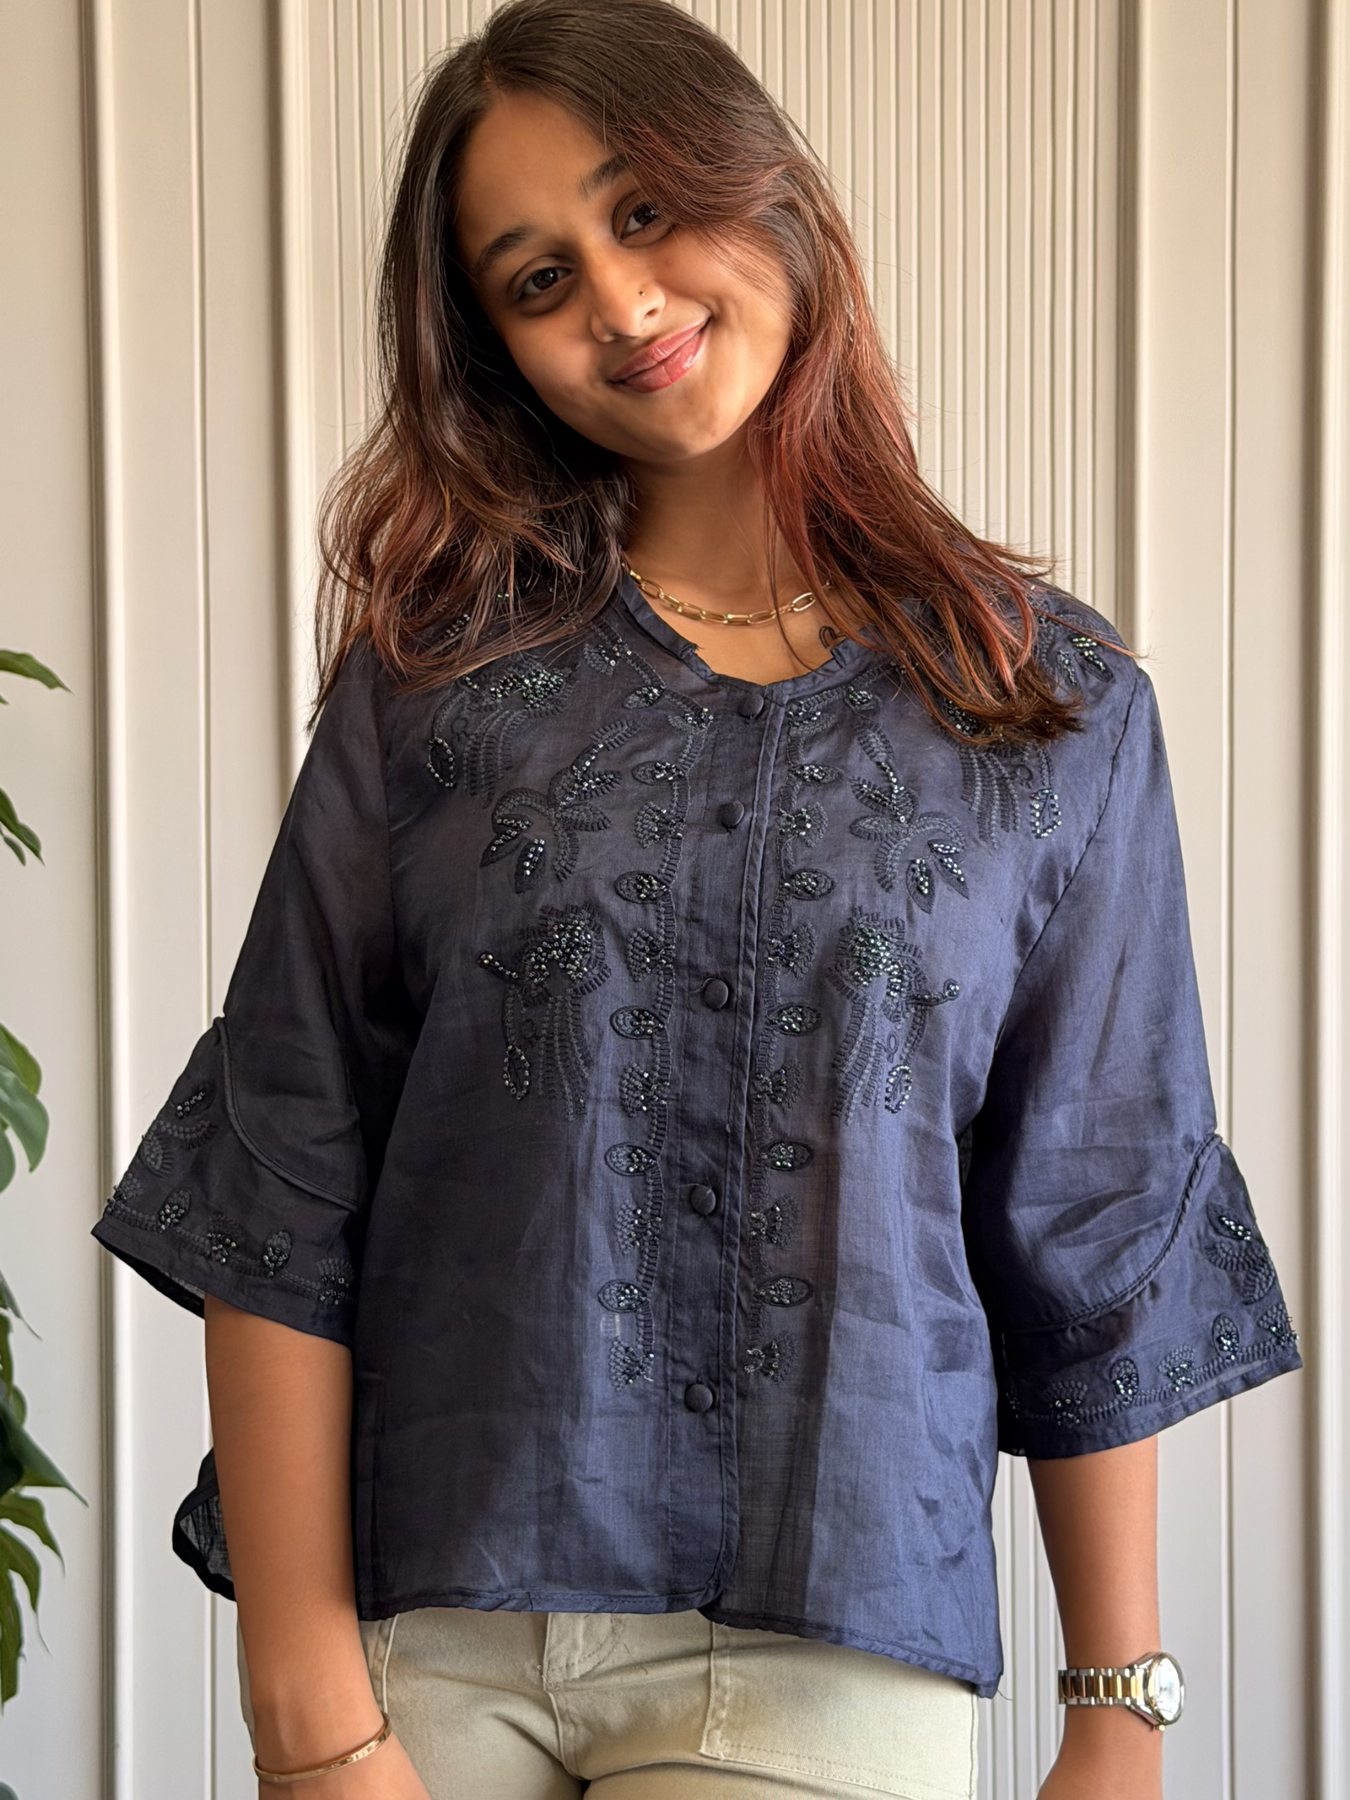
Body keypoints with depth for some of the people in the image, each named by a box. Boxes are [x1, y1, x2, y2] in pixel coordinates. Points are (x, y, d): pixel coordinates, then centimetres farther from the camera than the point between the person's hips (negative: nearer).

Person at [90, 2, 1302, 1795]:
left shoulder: (1058, 704, 2)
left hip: (824, 1649, 0)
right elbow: (283, 1199, -3)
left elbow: (1099, 1243, 4)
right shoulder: (437, 673, 1)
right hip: (427, 1621, 1)